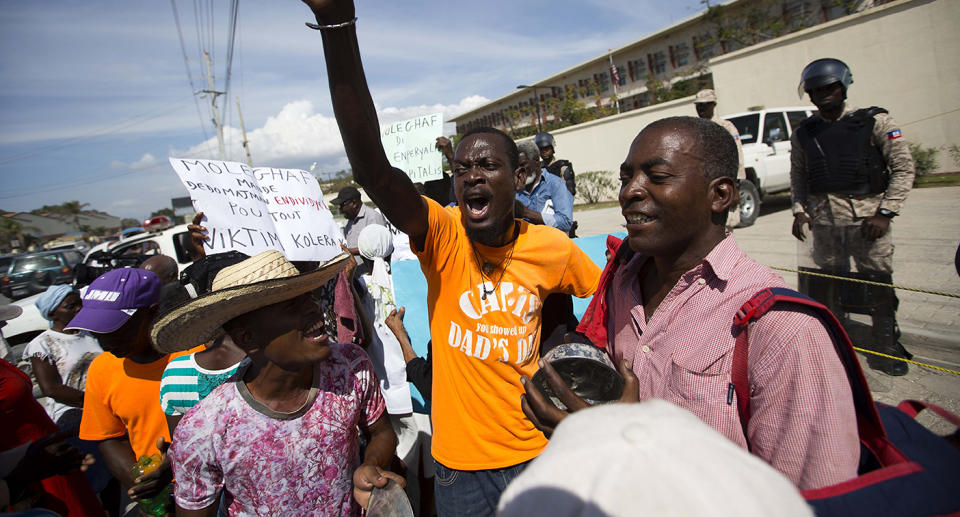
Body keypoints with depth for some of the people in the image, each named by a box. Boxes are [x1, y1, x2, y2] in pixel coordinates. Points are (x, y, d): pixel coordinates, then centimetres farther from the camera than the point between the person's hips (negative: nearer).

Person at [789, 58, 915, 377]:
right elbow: (798, 176, 16)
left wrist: (885, 212, -9)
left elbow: (903, 167, 0)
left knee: (879, 284, 1)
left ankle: (885, 348, 17)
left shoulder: (875, 122, 1)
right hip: (823, 219, 2)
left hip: (867, 216, -2)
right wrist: (799, 210, 2)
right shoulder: (803, 134, 10)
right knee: (827, 284, 8)